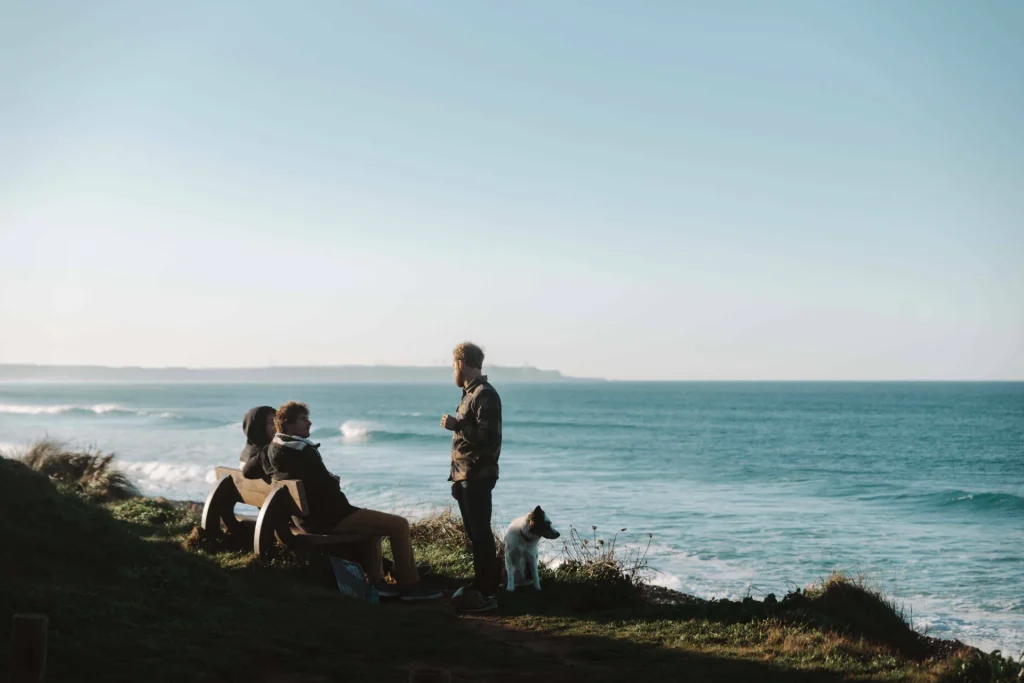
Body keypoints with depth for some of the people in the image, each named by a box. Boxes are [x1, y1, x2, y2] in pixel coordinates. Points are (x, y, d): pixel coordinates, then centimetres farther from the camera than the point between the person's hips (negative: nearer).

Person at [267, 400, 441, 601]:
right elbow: (326, 488, -20)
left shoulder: (274, 449, 8)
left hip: (308, 518, 11)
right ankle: (409, 585, 3)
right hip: (329, 518, -11)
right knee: (399, 524, -6)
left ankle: (376, 581, 27)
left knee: (374, 520, 32)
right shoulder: (301, 451, -23)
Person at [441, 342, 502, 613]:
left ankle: (487, 593, -6)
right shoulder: (471, 393, 16)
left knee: (481, 533, -8)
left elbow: (489, 436, -23)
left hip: (478, 476, -10)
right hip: (465, 476, 10)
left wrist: (456, 425, -19)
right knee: (474, 533, 14)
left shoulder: (485, 395, -15)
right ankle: (480, 584, 22)